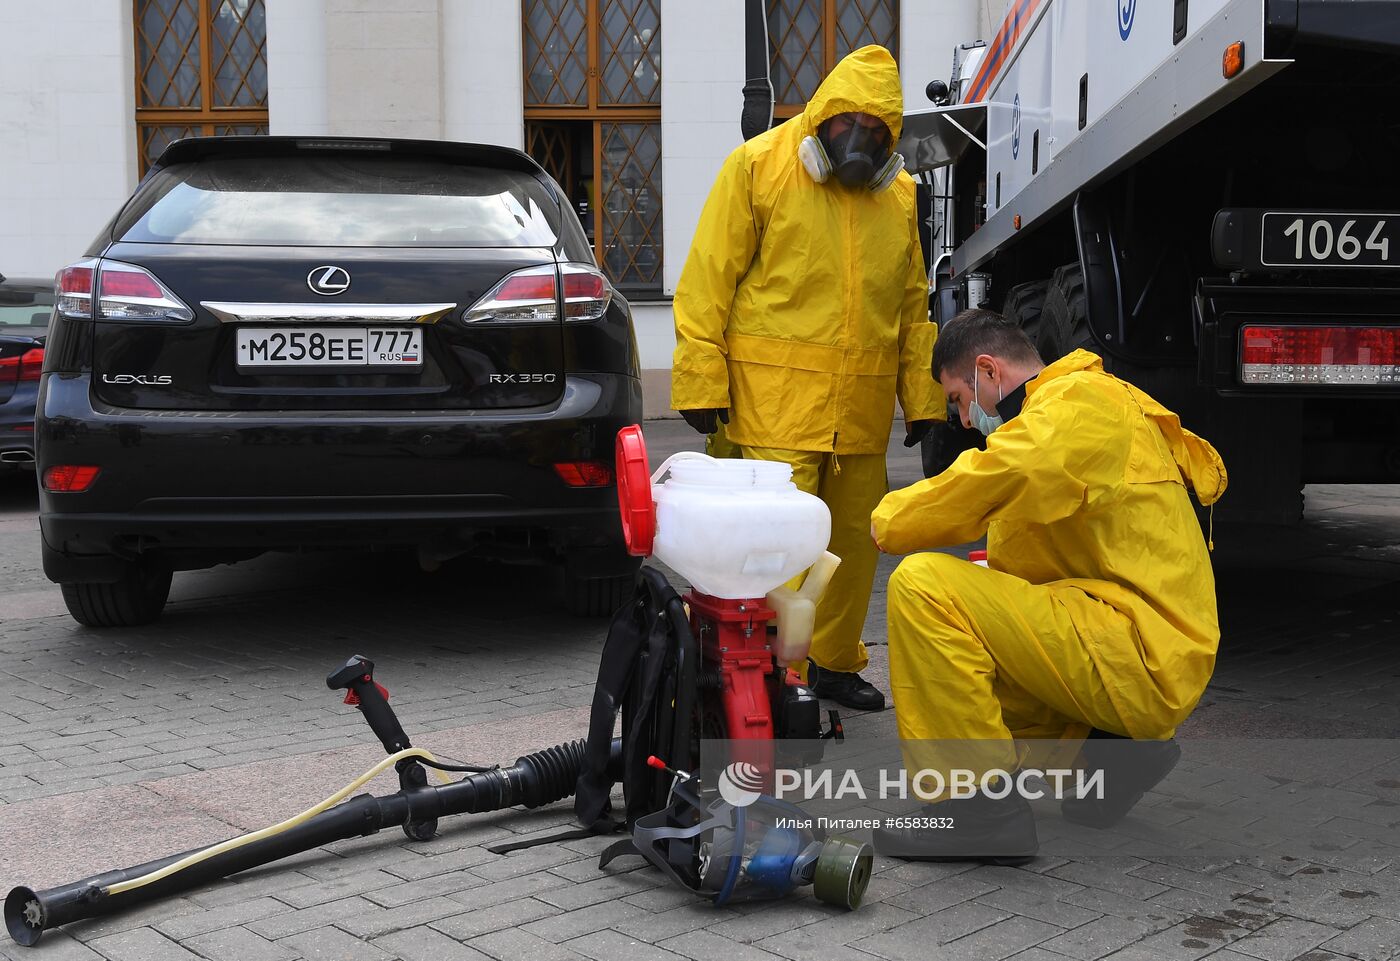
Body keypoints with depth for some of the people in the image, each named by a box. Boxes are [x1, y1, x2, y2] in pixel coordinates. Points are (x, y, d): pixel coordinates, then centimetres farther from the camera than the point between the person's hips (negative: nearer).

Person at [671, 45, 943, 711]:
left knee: (854, 538, 13)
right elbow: (710, 277, -3)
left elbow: (913, 302, 20)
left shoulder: (898, 193, 14)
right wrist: (702, 381, -9)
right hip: (775, 399, -5)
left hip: (862, 406, 6)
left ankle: (834, 662, 29)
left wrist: (921, 396, 16)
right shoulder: (758, 166, -1)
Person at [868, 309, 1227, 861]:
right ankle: (1116, 747, 14)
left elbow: (963, 498, -19)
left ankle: (982, 809, -18)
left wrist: (887, 520, -2)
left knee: (922, 586, -21)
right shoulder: (1100, 408, 22)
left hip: (1142, 658, -11)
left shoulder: (1073, 407, -11)